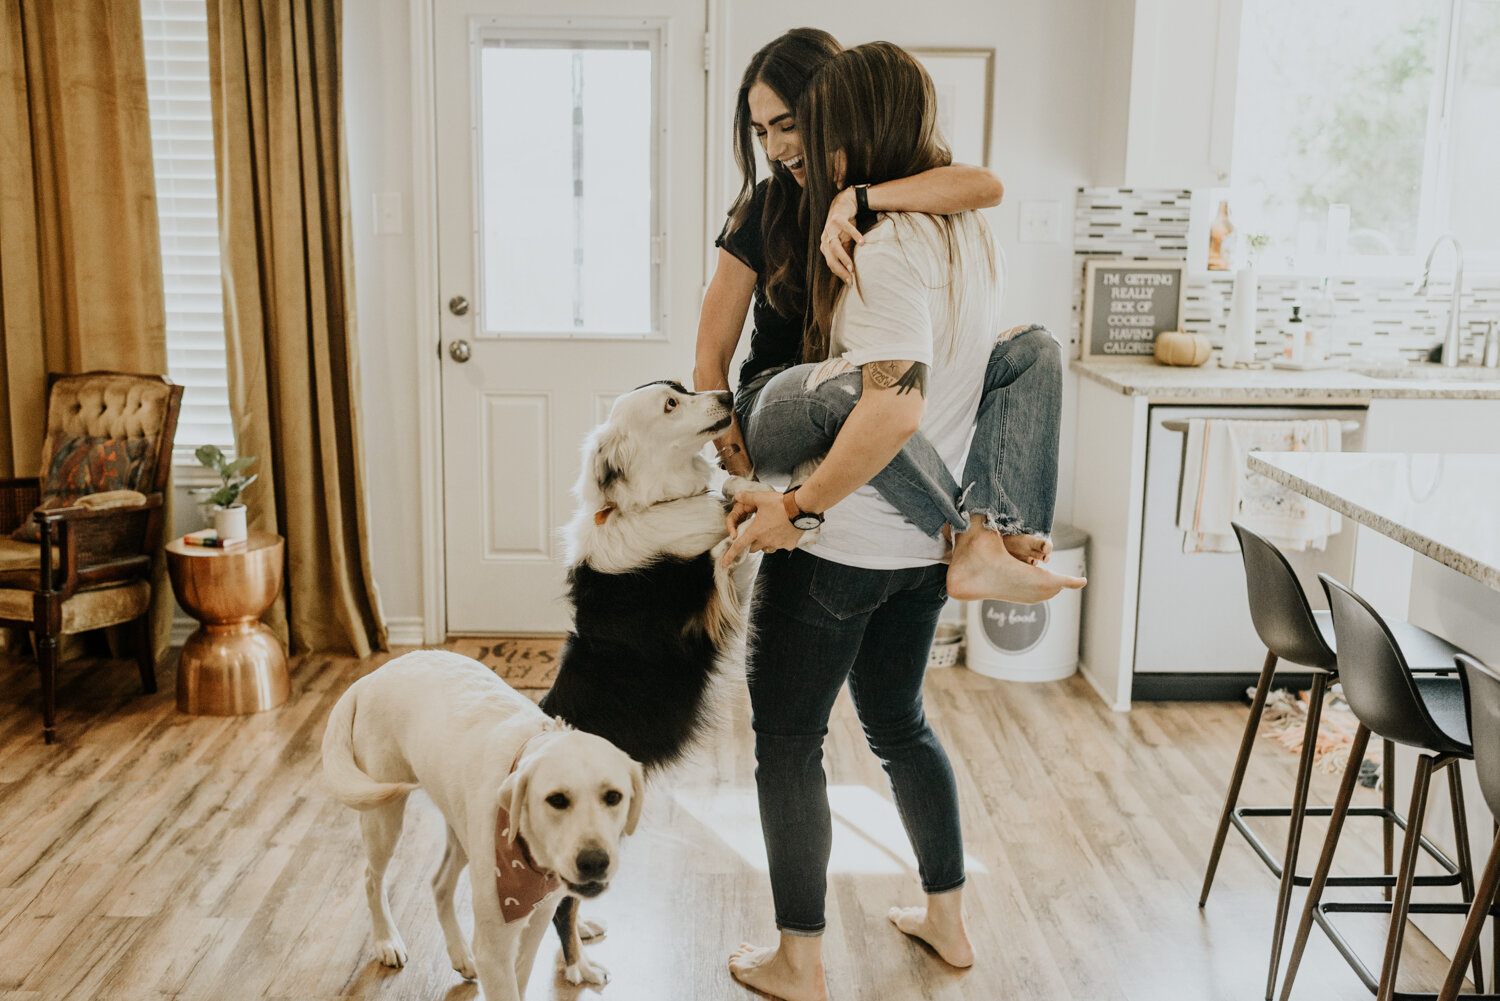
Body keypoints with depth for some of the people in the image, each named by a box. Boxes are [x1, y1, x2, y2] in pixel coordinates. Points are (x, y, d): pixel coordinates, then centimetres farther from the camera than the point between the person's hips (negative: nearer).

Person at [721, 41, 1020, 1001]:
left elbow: (893, 405, -31)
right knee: (898, 720, 24)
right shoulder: (968, 232, 7)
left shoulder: (888, 244, -21)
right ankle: (948, 917, 37)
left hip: (841, 541, -9)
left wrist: (795, 506, -24)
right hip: (925, 538, 9)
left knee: (788, 740, 8)